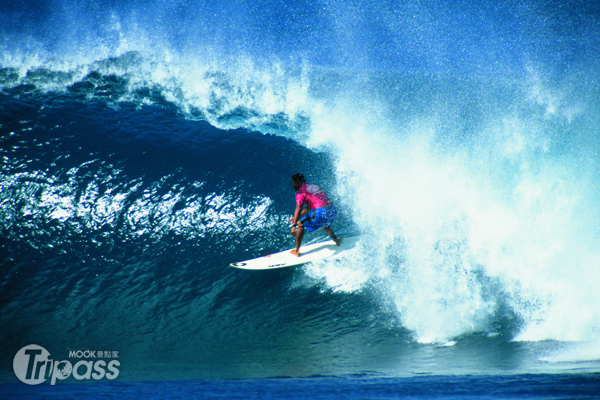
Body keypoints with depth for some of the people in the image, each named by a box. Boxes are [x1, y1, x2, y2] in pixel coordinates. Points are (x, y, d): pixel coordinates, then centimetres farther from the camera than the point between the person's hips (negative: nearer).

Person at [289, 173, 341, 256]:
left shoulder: (301, 191, 3)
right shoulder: (313, 187, 26)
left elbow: (298, 209, -8)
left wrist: (294, 225, -9)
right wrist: (298, 217, 31)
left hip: (321, 212, -8)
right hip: (333, 210, 8)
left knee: (301, 224, 8)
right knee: (324, 224, 40)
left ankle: (297, 251, 8)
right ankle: (336, 239, 56)